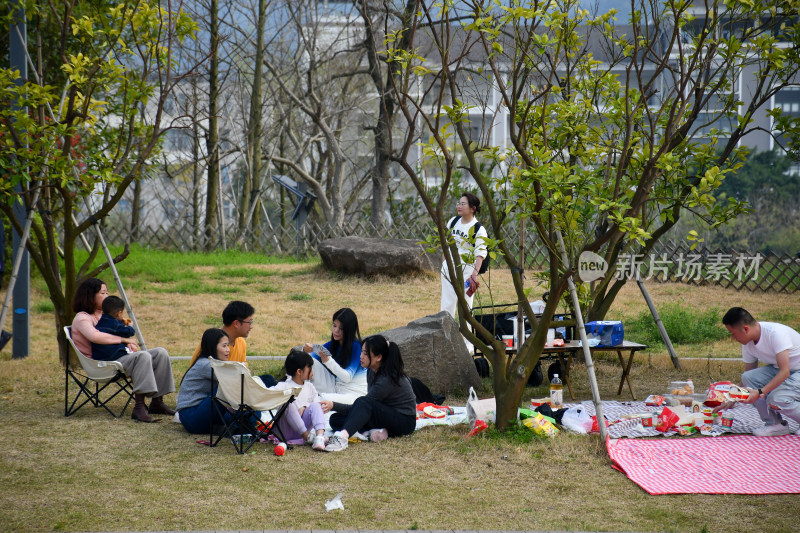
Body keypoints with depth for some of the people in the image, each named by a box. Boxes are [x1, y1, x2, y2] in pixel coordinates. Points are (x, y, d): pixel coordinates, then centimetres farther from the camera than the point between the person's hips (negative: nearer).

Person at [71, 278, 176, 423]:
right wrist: (124, 339, -19)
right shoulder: (81, 318, -6)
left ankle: (157, 402, -3)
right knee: (143, 356, -33)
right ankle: (139, 407, -40)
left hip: (119, 355, 9)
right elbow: (95, 336, -26)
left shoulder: (104, 315, 24)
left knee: (161, 353, -4)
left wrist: (129, 344, 6)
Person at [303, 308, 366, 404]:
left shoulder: (357, 346, -14)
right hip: (335, 387, 7)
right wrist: (306, 351, -18)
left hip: (355, 393, -7)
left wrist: (328, 361, -33)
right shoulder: (331, 345, 6)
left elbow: (348, 377, -21)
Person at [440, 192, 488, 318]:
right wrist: (443, 264, 15)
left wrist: (474, 274, -30)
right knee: (447, 305, 5)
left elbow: (480, 254, -17)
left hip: (466, 270, -5)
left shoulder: (479, 230, -10)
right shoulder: (453, 221, 9)